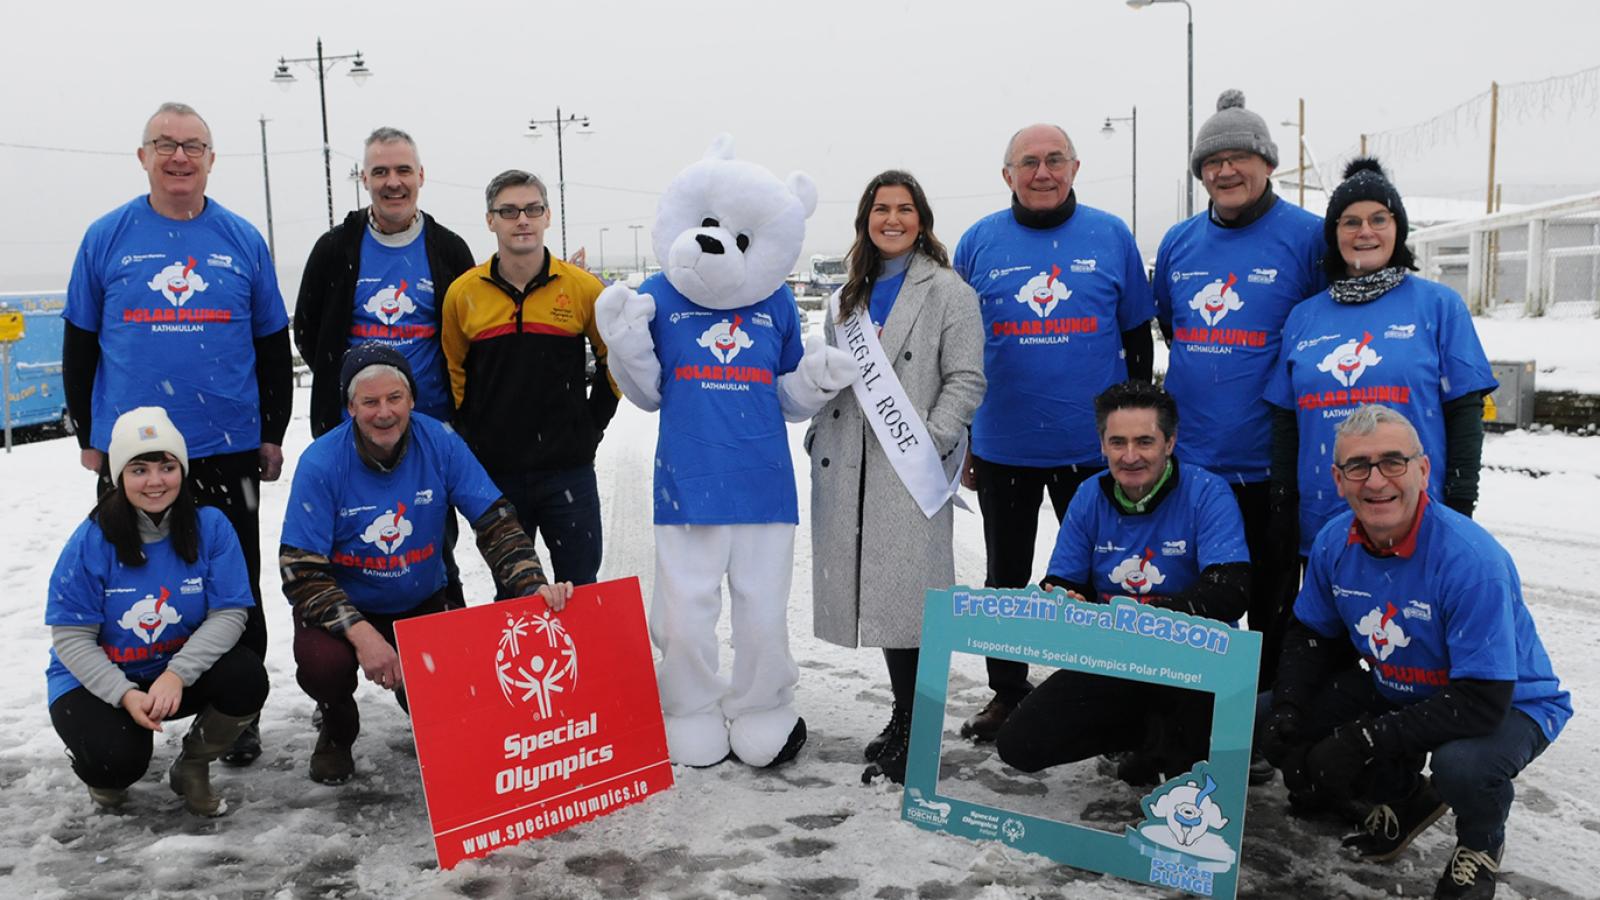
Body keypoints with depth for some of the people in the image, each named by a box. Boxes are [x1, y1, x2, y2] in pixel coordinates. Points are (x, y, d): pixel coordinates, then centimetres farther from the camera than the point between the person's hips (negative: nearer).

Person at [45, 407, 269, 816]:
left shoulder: (210, 526, -12)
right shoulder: (91, 541, -16)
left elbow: (229, 613, -15)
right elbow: (71, 637, -14)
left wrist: (177, 674, -30)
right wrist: (125, 695, -28)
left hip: (180, 674, 2)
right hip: (96, 679, -2)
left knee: (247, 679, -27)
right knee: (117, 761, -29)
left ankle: (192, 767, 4)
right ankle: (107, 773, 13)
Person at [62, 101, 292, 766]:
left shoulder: (244, 242, 4)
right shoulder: (107, 237, 2)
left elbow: (273, 345, 9)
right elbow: (79, 345, 7)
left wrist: (273, 435, 7)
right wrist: (87, 437, 4)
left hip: (229, 452, 0)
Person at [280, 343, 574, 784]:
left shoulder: (441, 444, -14)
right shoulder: (321, 463, -20)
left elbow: (495, 523, -12)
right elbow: (301, 571, -20)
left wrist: (534, 586, -29)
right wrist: (361, 633, -32)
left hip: (421, 605, 2)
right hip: (342, 608, -2)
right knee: (323, 663, -32)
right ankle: (337, 730, 6)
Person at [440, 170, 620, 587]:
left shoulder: (583, 287, -3)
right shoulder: (463, 292, -1)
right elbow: (453, 372, 12)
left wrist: (592, 425, 4)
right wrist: (472, 436, 6)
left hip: (568, 470, -1)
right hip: (494, 472, 1)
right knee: (510, 593, 12)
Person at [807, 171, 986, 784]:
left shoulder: (946, 291, -1)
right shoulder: (849, 299, 19)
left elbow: (965, 381, -6)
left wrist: (927, 446, -15)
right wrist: (822, 438, 11)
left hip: (912, 470, -6)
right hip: (851, 470, 6)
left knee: (908, 593, -8)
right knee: (877, 591, 10)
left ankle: (913, 732, 3)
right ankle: (903, 720, 23)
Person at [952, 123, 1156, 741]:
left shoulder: (1111, 237, 0)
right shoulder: (979, 243, 2)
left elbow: (1137, 337, 6)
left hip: (1094, 446, -1)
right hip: (1002, 449, 1)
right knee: (1005, 577, 13)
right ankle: (1007, 691, 29)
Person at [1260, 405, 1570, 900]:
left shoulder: (1471, 557, -32)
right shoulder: (1334, 543, -13)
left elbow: (1483, 700, -33)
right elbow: (1312, 635, 3)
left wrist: (1361, 742, -34)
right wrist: (1287, 713, -15)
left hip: (1509, 703, -5)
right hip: (1398, 689, 6)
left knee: (1461, 765, -37)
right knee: (1279, 730, -9)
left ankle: (1481, 843, 2)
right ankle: (1403, 799, 19)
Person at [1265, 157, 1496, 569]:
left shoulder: (1439, 304, 2)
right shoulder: (1303, 316, 10)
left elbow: (1464, 411, -1)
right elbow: (1285, 420, 11)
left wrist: (1459, 506, -6)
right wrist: (1282, 506, 7)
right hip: (1321, 525, 3)